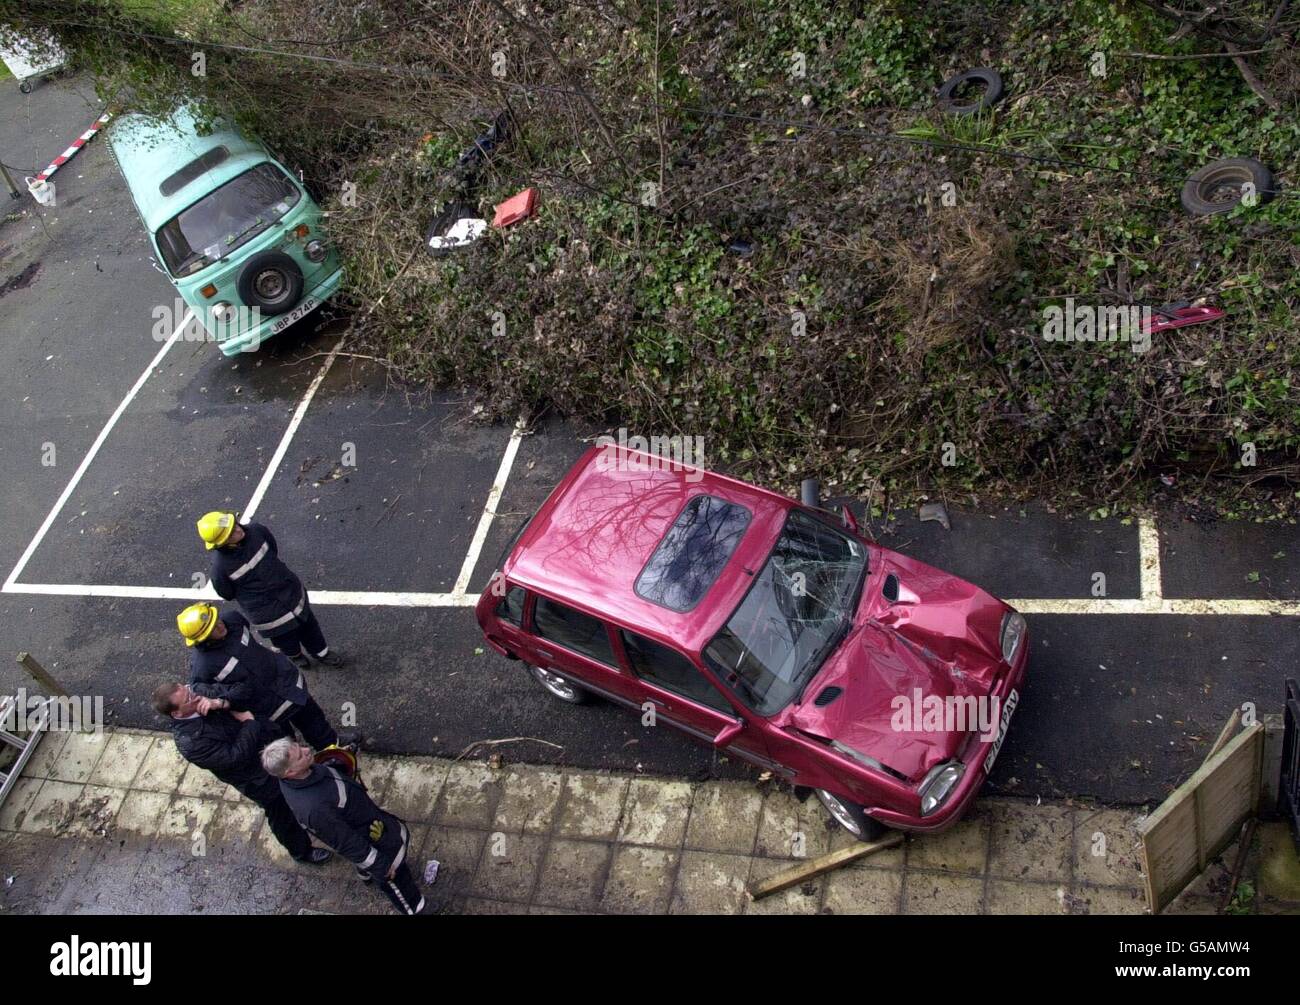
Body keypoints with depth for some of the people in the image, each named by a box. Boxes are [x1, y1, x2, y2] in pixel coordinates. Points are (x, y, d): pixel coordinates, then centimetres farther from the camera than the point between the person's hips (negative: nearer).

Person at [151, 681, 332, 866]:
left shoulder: (195, 690, -14)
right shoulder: (190, 742, -33)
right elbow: (236, 757, -32)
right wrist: (248, 722, -25)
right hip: (260, 779, -6)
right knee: (281, 814, 18)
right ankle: (301, 851, 45)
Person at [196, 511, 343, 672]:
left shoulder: (256, 531, -20)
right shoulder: (220, 566, -30)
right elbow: (226, 593, -11)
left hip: (291, 591, 4)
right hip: (265, 610, -4)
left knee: (308, 624, 23)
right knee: (285, 635, 23)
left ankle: (321, 653, 49)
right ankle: (294, 655, 56)